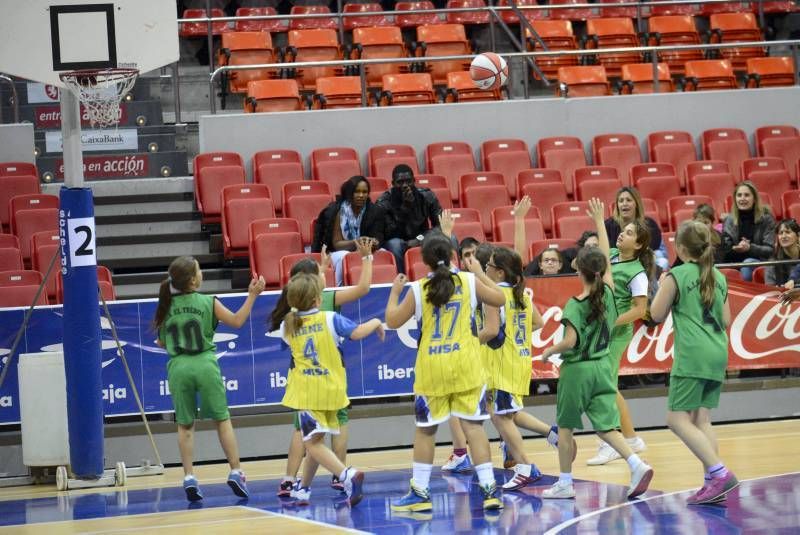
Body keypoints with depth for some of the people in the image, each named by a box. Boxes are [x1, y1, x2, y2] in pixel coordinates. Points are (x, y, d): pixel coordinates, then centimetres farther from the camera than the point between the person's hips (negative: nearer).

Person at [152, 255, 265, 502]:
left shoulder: (166, 306, 3)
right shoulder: (208, 303, -3)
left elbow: (162, 343, 11)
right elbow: (237, 321, 4)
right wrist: (252, 295, 11)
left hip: (178, 368, 2)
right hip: (205, 365, -2)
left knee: (185, 425, 10)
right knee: (223, 419, 8)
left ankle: (189, 477, 4)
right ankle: (236, 472, 5)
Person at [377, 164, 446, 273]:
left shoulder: (426, 196, -7)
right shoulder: (383, 202, -15)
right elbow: (389, 233, -24)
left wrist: (420, 238, -23)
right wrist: (404, 206, -33)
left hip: (421, 240, 3)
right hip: (399, 242, -3)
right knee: (394, 244, -37)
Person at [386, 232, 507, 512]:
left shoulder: (417, 289, -6)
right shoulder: (469, 281, -2)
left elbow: (392, 321, 3)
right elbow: (499, 299, 12)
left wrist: (394, 292, 19)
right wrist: (480, 273, 23)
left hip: (431, 368, -1)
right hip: (465, 365, 1)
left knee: (425, 430, 11)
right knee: (473, 425, 2)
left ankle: (420, 492, 15)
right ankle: (489, 488, -2)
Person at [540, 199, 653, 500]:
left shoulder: (575, 305, -15)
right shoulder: (608, 293, -1)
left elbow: (570, 342, -21)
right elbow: (605, 258, 11)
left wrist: (548, 352, -2)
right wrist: (599, 222, 19)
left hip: (576, 369, -5)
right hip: (603, 367, 5)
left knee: (565, 426, 9)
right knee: (606, 426, 4)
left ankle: (565, 483, 15)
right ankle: (637, 464, -17)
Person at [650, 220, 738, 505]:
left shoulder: (677, 276, -6)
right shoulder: (719, 277, 12)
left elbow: (657, 314, 0)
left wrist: (663, 286, 14)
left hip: (692, 356, -7)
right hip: (717, 354, 7)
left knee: (678, 419, -5)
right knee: (701, 420, 10)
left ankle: (719, 473, -17)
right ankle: (714, 483, 1)